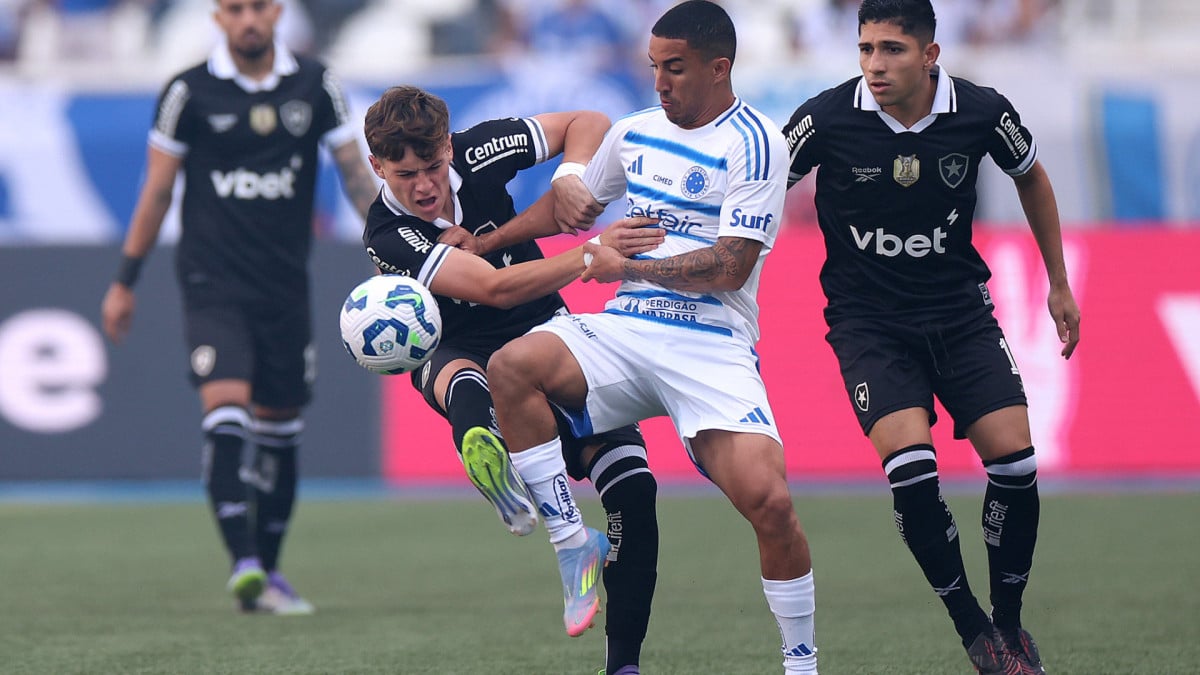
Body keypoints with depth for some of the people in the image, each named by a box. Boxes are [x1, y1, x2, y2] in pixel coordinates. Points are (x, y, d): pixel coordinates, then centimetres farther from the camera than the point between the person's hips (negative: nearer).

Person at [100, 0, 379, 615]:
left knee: (279, 429, 8)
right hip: (212, 281, -3)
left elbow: (354, 172, 11)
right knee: (226, 409, -20)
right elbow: (156, 190, 5)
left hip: (286, 285, 3)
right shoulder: (189, 92, -2)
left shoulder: (315, 87, 4)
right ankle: (243, 564, -26)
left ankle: (266, 572, 21)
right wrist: (124, 282, 7)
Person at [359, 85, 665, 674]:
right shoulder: (388, 235, -22)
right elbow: (495, 289, -33)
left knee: (631, 482, -16)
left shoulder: (475, 152, -12)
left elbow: (588, 124, 1)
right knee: (464, 384, -42)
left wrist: (570, 182, -18)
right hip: (459, 353, -3)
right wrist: (590, 254, -42)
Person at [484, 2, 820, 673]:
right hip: (624, 329, 5)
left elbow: (728, 268, -13)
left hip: (712, 344, -5)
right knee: (511, 367, -26)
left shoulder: (754, 145, -7)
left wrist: (625, 265, -6)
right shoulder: (636, 132, 14)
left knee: (769, 499, -23)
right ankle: (574, 544, -16)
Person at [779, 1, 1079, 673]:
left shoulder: (982, 112, -10)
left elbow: (1031, 176, 11)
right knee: (911, 470, -22)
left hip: (961, 309, 2)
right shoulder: (826, 119, -16)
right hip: (868, 320, -2)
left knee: (1015, 461, -11)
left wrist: (1059, 283, 17)